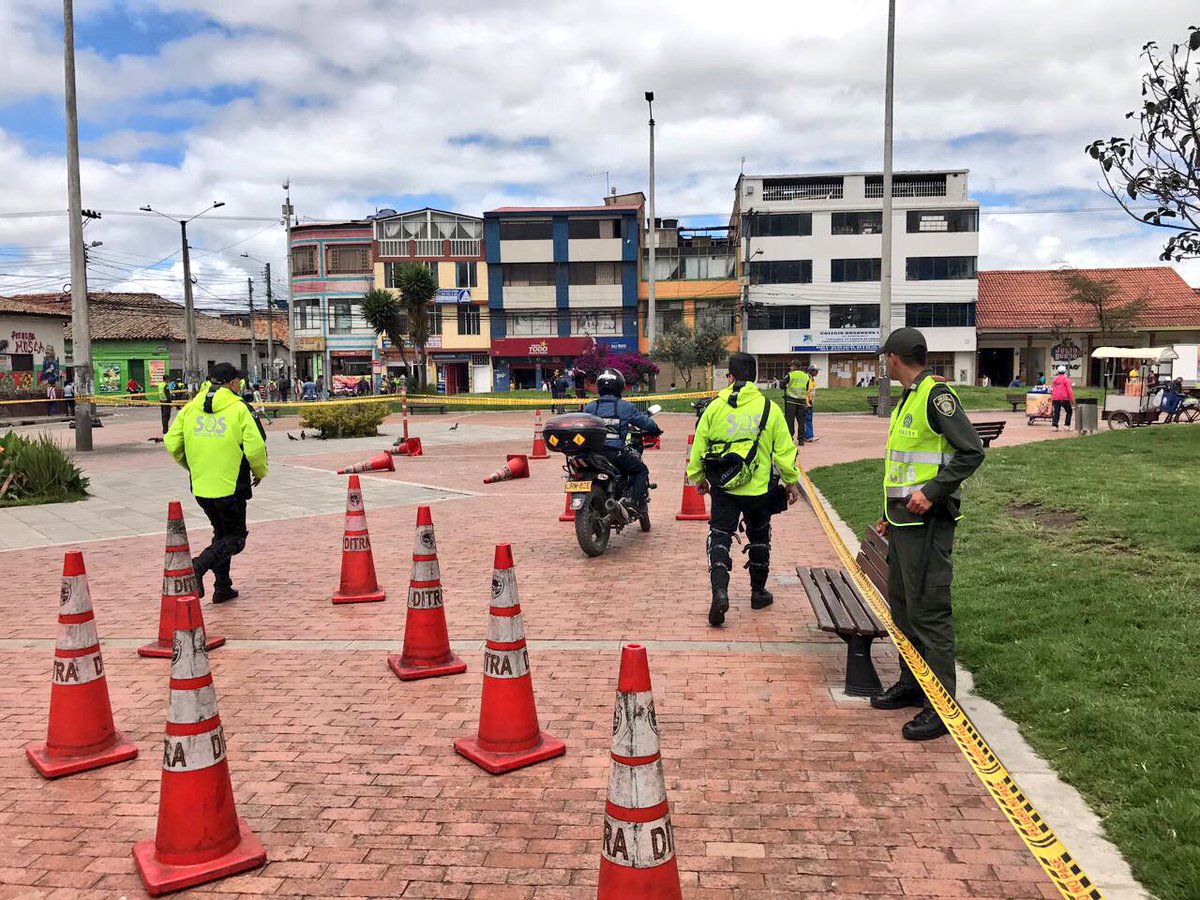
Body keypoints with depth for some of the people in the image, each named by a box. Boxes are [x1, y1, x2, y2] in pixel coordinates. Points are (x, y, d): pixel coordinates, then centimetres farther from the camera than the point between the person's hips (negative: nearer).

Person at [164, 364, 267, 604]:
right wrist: (260, 472, 2)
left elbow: (172, 443, 4)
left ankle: (223, 587, 21)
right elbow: (255, 448, -17)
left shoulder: (190, 408, 4)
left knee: (222, 534, 22)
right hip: (231, 487, -5)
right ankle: (199, 566, -17)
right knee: (235, 539, 8)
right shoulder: (239, 409, -10)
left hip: (201, 486, 5)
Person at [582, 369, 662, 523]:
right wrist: (655, 429, 30)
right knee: (641, 470, 17)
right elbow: (646, 423, 9)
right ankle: (635, 503, 4)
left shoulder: (589, 408, 8)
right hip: (616, 453, -4)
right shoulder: (625, 407, 1)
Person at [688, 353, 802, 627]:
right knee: (759, 539, 19)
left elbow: (699, 448, 2)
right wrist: (792, 482, 11)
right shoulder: (769, 408, -4)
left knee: (719, 537, 5)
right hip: (760, 490, 1)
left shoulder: (715, 407, -4)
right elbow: (784, 450, -1)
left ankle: (719, 591, -15)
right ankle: (758, 592, 31)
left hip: (723, 489, -1)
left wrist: (698, 477, 18)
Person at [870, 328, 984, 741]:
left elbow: (971, 451, -19)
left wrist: (931, 493, -24)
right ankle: (911, 684, 31)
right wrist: (891, 515, 23)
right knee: (902, 604, 18)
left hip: (927, 521, -10)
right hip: (904, 522, 10)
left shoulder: (936, 395, -13)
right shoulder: (907, 399, 17)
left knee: (929, 611, -7)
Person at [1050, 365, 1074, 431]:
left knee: (1056, 412, 7)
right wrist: (1072, 398, -9)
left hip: (1055, 398, 5)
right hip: (1064, 398, -5)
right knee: (1069, 411, 9)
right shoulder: (1066, 379, -4)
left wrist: (1052, 398, 28)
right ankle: (1067, 425, 4)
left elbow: (1052, 389, 20)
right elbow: (1069, 389, -10)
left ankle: (1054, 425, -5)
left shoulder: (1054, 379, 15)